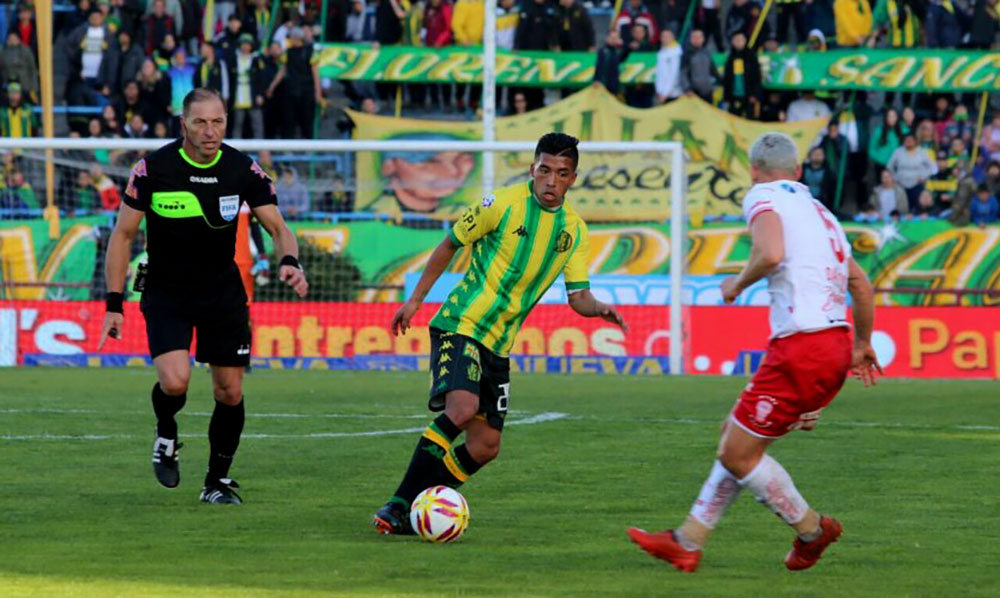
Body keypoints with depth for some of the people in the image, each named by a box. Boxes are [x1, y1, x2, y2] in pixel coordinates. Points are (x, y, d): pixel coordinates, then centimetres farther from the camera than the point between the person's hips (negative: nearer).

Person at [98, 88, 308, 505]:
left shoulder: (243, 170, -7)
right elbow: (123, 234, -6)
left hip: (223, 294, 3)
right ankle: (166, 435, 12)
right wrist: (114, 304, -9)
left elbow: (277, 227, -2)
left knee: (230, 392, 1)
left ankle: (218, 481, 20)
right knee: (174, 381, -22)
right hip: (166, 294, -2)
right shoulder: (153, 169, -13)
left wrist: (289, 262, -26)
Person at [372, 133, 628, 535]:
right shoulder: (503, 204, -8)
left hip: (498, 344, 7)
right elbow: (450, 245, 3)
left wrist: (599, 309, -16)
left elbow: (578, 295, 7)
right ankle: (397, 506, -25)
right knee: (463, 407, -29)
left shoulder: (574, 231, 8)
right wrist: (415, 300, 4)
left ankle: (412, 508, 16)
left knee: (486, 447, 4)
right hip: (460, 324, -7)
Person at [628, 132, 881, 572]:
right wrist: (862, 345, 43)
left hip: (801, 349, -9)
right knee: (736, 434, 17)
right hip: (835, 347, 9)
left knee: (737, 453, 2)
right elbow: (860, 281, 29)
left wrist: (739, 283, -2)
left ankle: (812, 529, 15)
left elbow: (771, 254, -23)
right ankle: (688, 541, 20)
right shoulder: (818, 211, 22)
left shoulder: (764, 197, -2)